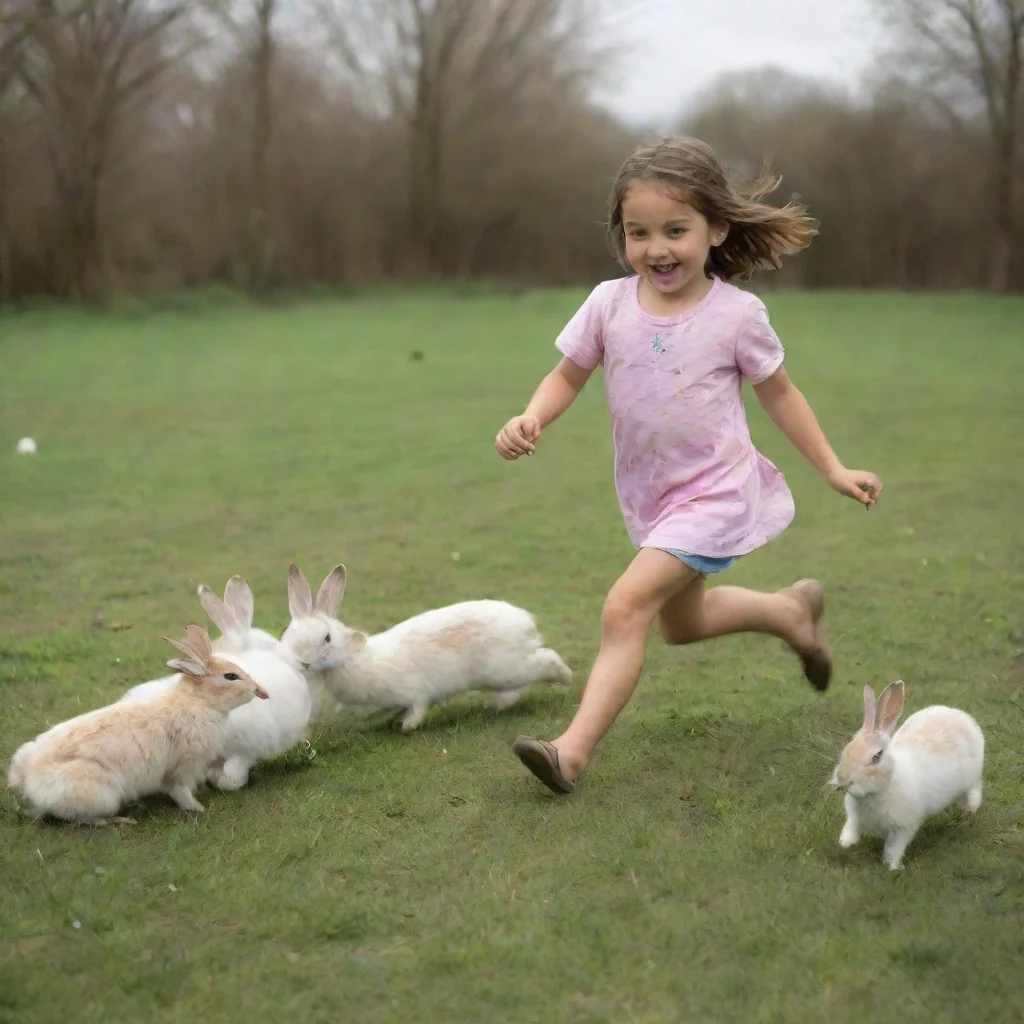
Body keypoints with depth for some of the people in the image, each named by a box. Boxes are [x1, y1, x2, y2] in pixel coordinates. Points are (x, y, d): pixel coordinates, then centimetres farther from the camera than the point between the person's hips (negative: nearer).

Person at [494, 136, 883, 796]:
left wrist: (834, 469, 3)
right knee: (680, 622, 25)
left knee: (627, 607, -21)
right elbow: (568, 375, 2)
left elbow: (778, 393, 0)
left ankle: (574, 749, -17)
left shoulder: (737, 314, -14)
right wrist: (529, 421, -19)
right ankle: (792, 609, 49)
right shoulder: (609, 304, -8)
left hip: (713, 493, -6)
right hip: (649, 496, 6)